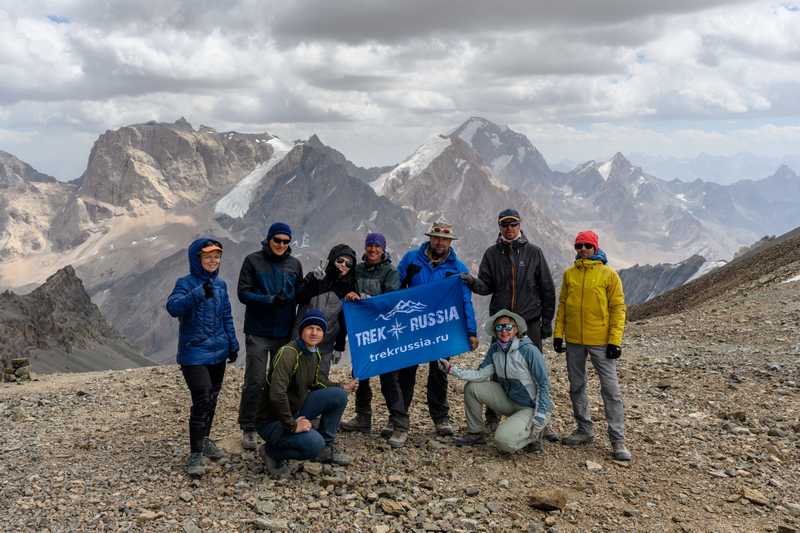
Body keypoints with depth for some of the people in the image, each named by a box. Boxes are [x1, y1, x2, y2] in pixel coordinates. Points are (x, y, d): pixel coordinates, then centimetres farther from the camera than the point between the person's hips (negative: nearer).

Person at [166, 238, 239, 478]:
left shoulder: (220, 285, 8)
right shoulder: (186, 283, -10)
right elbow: (173, 307, -29)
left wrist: (233, 344, 13)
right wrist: (200, 293, -41)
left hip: (218, 352, 6)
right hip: (194, 354, -6)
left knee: (212, 398, 15)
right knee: (202, 400, -13)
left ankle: (204, 440, 33)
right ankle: (195, 455, -5)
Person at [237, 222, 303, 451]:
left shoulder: (294, 264, 8)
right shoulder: (253, 261, -3)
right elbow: (243, 293, -8)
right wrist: (270, 299, -19)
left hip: (285, 333, 4)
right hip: (258, 332, -3)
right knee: (255, 382, -3)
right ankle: (248, 429, 9)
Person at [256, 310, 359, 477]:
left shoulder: (315, 354, 3)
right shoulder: (288, 353, -25)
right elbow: (277, 394, -33)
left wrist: (343, 387, 12)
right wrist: (292, 425, -27)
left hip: (296, 411, 8)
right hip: (272, 420, -8)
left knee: (338, 395, -3)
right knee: (314, 444, -29)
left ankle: (325, 449, 10)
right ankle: (271, 452, -2)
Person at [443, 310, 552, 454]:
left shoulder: (529, 351, -20)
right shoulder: (495, 349, -2)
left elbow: (544, 385, -17)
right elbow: (481, 374, -10)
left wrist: (540, 416, -21)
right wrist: (452, 369, -20)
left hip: (531, 407, -6)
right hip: (509, 401, 7)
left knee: (504, 441, -24)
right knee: (472, 388, -5)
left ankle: (535, 431, 5)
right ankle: (475, 434, 11)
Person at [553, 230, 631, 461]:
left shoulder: (608, 275, -4)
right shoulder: (569, 274, 8)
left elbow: (618, 308, -5)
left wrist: (615, 340, -11)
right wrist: (558, 333, 6)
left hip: (600, 341, -4)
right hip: (574, 340, 4)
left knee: (611, 389, -4)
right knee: (576, 387, 12)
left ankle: (618, 440, 3)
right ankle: (584, 430, 26)